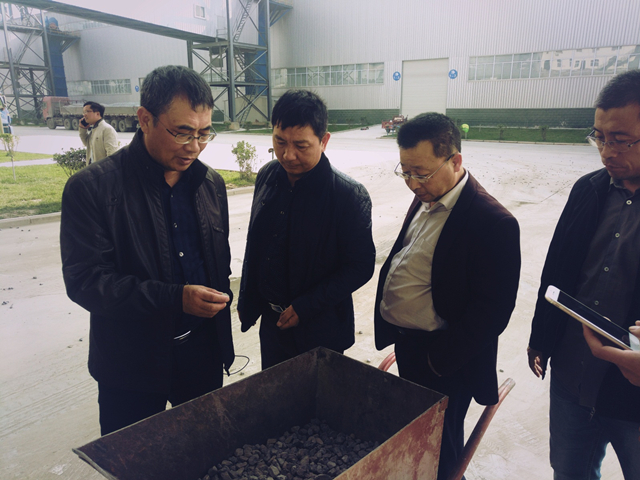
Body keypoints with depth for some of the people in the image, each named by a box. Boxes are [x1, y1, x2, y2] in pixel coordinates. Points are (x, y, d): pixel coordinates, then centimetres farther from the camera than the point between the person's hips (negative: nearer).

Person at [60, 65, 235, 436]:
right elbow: (84, 280, -18)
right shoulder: (91, 187, -13)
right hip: (131, 366, -4)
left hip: (204, 353, 4)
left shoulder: (212, 184, 3)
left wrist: (218, 304, 7)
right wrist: (175, 298, -26)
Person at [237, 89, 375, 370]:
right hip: (271, 321, 5)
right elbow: (254, 246, 8)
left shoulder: (350, 195, -19)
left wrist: (306, 307, -17)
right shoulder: (267, 177, -2)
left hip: (321, 330, -5)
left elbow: (361, 266, -15)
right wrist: (246, 301, 13)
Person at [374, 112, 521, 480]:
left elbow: (493, 310, -22)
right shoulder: (424, 201, 4)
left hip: (442, 361, -7)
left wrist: (440, 360, -18)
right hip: (405, 344, 8)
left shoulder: (493, 222, -23)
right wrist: (388, 323, 10)